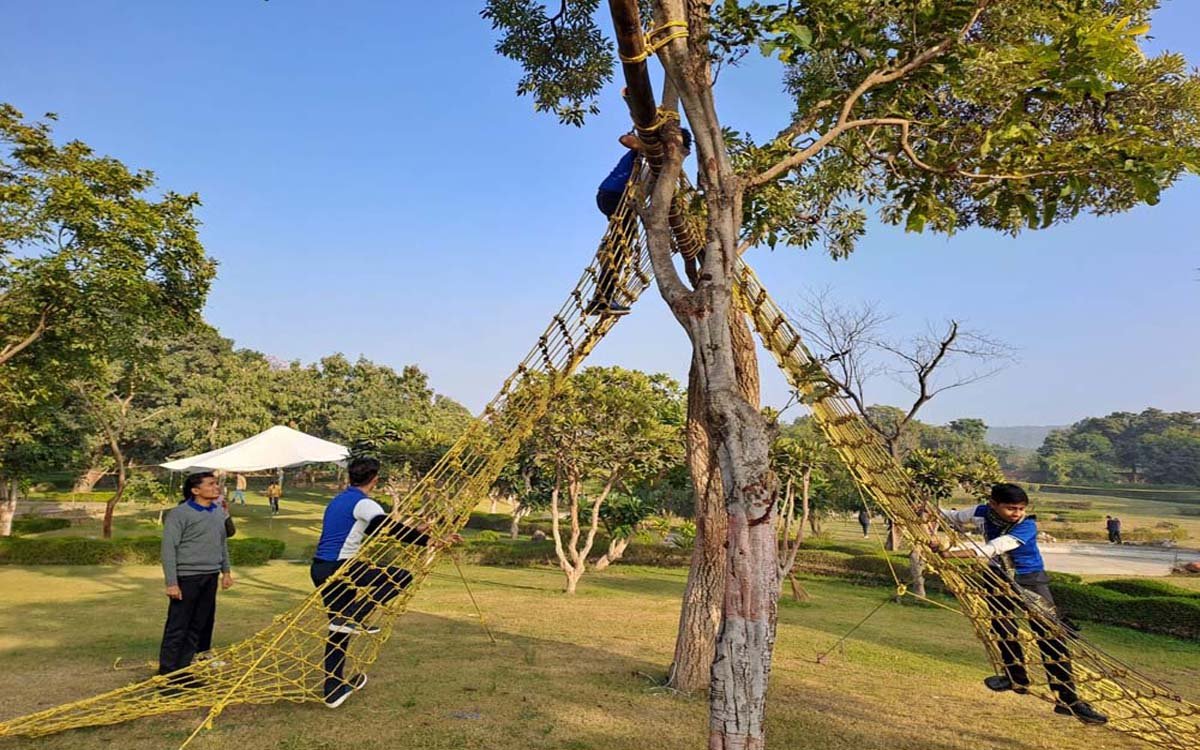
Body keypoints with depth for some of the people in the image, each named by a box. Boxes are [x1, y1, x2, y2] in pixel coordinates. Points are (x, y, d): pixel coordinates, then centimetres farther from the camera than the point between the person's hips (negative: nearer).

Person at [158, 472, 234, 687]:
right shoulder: (179, 514, -10)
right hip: (186, 578, -7)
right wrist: (171, 582, -16)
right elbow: (169, 548, -12)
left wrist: (226, 571, 18)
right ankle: (166, 675, 9)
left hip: (210, 577, 7)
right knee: (176, 629, -1)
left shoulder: (218, 512, 12)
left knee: (199, 627, 12)